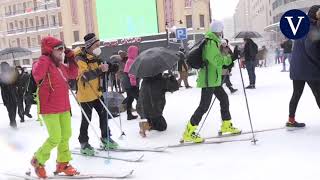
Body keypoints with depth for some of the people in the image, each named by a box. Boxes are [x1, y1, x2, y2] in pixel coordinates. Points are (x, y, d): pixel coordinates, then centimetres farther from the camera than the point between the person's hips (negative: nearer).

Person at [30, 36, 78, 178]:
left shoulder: (60, 66, 11)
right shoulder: (43, 63, -14)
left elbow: (73, 74, 23)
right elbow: (37, 74, -35)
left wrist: (71, 58, 14)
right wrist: (46, 57, -29)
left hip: (64, 107, 8)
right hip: (49, 109, -8)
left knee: (66, 136, 10)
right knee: (55, 138, -7)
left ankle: (63, 163, 25)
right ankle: (38, 161, 18)